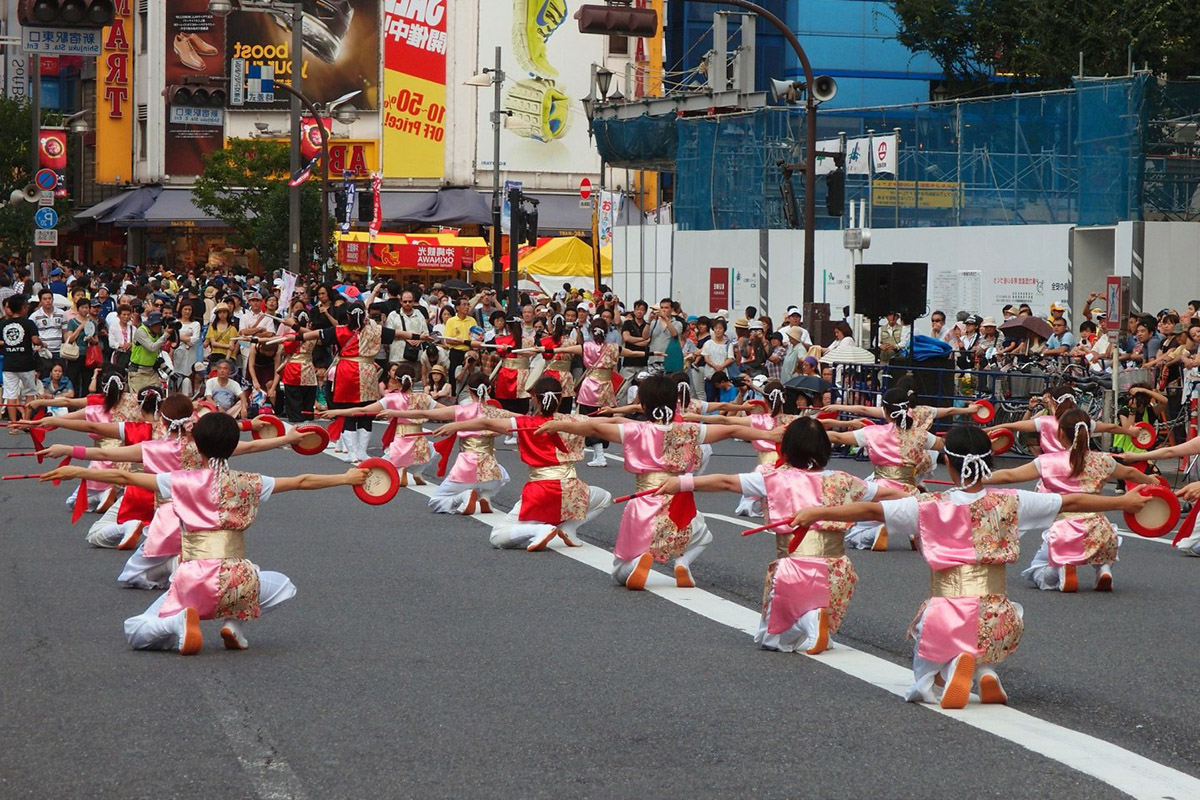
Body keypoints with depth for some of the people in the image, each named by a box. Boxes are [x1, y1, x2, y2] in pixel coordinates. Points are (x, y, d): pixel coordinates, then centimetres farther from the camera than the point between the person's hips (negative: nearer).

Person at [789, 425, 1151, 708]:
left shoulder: (930, 508, -4)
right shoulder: (1009, 503, 1)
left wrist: (816, 513, 6)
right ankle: (984, 671, 3)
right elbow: (1070, 502, 9)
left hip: (945, 619, -3)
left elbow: (870, 510, -4)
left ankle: (951, 668, -14)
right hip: (997, 625, 3)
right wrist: (1124, 501, 21)